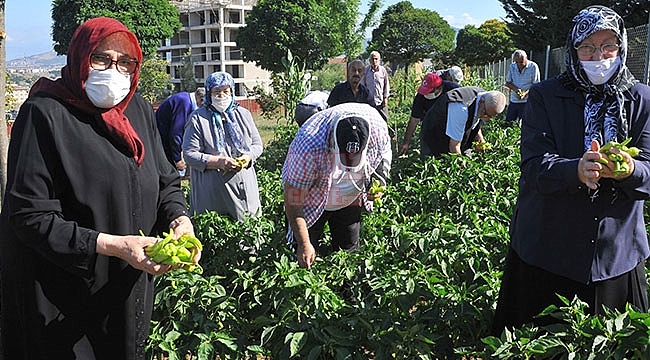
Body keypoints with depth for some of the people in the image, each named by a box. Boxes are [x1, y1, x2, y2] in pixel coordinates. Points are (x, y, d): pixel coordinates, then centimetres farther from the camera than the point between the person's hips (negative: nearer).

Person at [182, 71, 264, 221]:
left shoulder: (243, 114, 12)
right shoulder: (197, 119, -1)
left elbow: (257, 144, 15)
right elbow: (189, 154, -7)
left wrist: (248, 156, -7)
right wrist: (217, 162, -19)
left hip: (244, 186, 4)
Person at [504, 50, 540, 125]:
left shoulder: (533, 67, -8)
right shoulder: (512, 67, 5)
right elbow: (507, 83, 9)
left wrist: (525, 93, -24)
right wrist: (515, 89, -12)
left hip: (526, 101, -5)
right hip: (513, 100, 5)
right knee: (508, 123, 9)